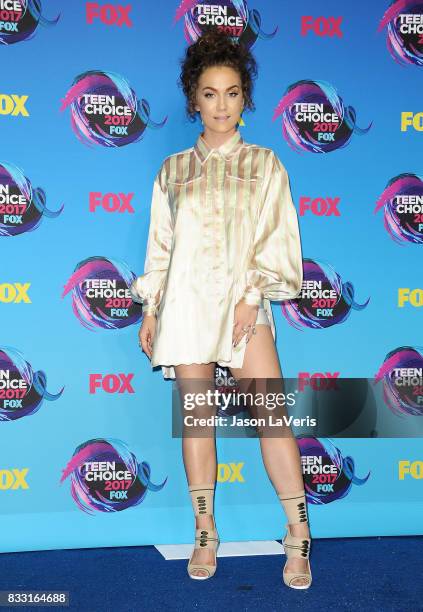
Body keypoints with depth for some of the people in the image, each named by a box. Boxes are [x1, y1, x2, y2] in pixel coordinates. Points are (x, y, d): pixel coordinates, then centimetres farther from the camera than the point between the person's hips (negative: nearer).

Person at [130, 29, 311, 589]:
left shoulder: (264, 164, 8)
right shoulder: (174, 170, 12)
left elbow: (277, 237, 2)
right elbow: (160, 244, 13)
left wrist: (252, 296, -10)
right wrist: (150, 310, 8)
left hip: (243, 302, -2)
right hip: (186, 302, 2)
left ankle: (299, 539, -2)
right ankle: (205, 535, 14)